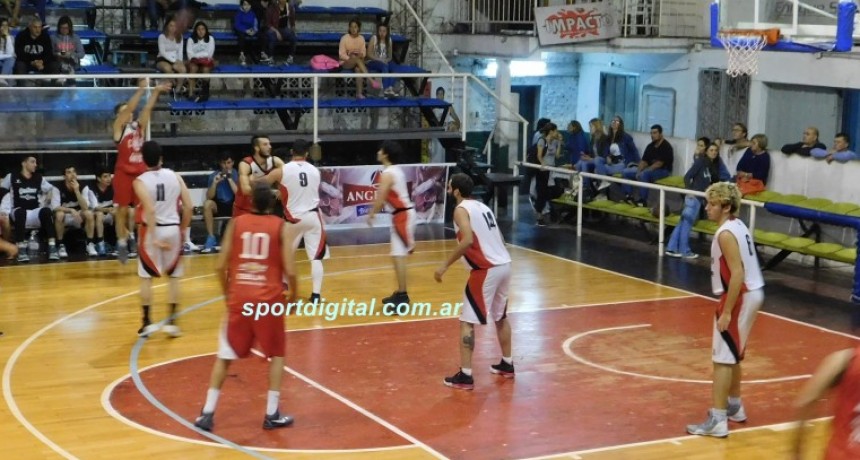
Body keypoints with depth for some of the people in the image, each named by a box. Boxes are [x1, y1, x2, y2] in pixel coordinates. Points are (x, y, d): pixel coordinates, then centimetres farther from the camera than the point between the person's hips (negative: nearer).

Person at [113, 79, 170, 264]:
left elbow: (148, 108, 5)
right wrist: (140, 90, -18)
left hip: (140, 172, 5)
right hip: (124, 173, -5)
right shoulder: (119, 127, -1)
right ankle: (122, 244, 7)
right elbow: (129, 108, -12)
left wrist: (156, 92, -6)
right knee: (122, 210, -1)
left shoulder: (139, 126, 13)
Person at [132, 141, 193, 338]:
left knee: (145, 277, 10)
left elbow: (150, 210, -19)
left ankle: (147, 323, 11)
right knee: (173, 276, 13)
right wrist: (183, 229, 12)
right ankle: (172, 321, 11)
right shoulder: (175, 176, 3)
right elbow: (188, 206, 0)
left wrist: (154, 238, -20)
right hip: (173, 229, 2)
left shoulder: (140, 181, -7)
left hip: (152, 230, -2)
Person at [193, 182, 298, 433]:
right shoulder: (282, 227, -1)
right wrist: (293, 297, 9)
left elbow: (220, 266, 1)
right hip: (269, 299, -2)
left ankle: (207, 413, 9)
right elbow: (290, 271, -8)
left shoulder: (236, 223, 5)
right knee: (276, 354, 17)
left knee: (224, 356, 14)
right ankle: (272, 414, 11)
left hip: (239, 298, 2)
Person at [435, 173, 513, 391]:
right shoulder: (482, 206, 18)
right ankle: (507, 364, 37)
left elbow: (468, 241, -22)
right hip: (504, 264, 9)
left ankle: (465, 375, -5)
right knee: (500, 316, 26)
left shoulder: (461, 209, -7)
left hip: (486, 270, -9)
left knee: (467, 322, -3)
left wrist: (445, 265, -18)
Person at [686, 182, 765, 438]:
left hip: (741, 296, -10)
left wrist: (727, 311, -22)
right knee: (733, 355, 23)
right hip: (752, 293, 10)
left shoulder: (726, 234, -19)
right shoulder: (737, 226, 11)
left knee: (722, 359, -7)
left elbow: (737, 275, -24)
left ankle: (717, 421, -7)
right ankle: (734, 407, 37)